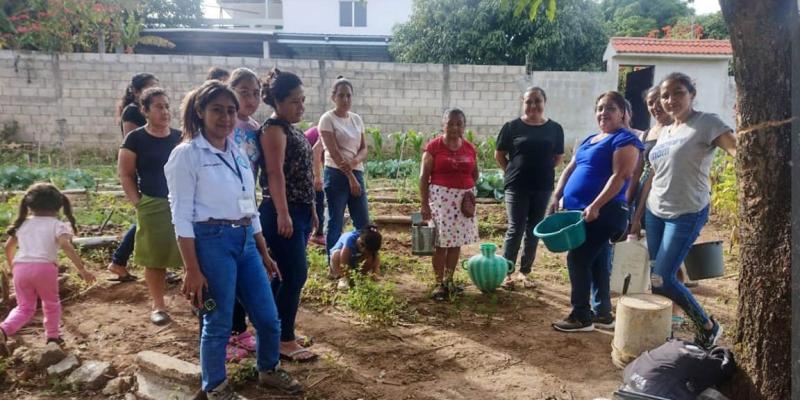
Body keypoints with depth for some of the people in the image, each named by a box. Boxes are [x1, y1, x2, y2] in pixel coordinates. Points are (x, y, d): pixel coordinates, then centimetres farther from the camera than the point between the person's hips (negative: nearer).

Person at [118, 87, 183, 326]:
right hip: (153, 207, -2)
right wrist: (137, 201, -6)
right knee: (155, 258, 6)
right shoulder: (136, 138, -2)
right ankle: (158, 306, 19)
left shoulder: (180, 137, 7)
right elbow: (125, 174, 0)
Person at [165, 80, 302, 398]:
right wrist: (192, 270, -14)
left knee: (269, 318, 11)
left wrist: (264, 253, 17)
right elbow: (182, 216, -10)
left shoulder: (238, 154, 12)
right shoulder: (186, 154, -7)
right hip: (212, 241, -6)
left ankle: (268, 370, 37)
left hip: (245, 241, 7)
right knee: (219, 323, 6)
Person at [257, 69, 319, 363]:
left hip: (299, 211, 9)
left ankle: (279, 331, 26)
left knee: (287, 274, 15)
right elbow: (275, 173, -22)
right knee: (295, 275, -6)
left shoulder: (292, 129, 17)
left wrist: (310, 210, 22)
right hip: (283, 213, -9)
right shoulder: (274, 128, -11)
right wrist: (282, 214, -30)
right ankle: (284, 341, 5)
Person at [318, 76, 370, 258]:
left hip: (357, 173, 6)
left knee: (363, 222, 9)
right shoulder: (327, 119, -7)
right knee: (335, 222, 1)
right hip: (336, 175, -6)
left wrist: (354, 162, -15)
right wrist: (350, 177, -15)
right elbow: (334, 152, -13)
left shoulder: (356, 119, 11)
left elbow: (364, 149, 7)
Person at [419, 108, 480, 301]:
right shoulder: (433, 146, -7)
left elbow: (475, 174, 17)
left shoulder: (470, 148, 7)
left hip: (464, 198, 5)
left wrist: (469, 190, -2)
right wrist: (423, 203, -11)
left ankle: (449, 280, 23)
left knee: (456, 241, 10)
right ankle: (439, 283, 9)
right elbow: (424, 176, -7)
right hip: (441, 197, -5)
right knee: (441, 242, -2)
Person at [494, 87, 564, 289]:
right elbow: (499, 155, 3)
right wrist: (513, 172, 1)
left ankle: (525, 272, 20)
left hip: (543, 187, 3)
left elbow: (559, 156, 11)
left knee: (533, 231, 9)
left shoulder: (554, 128, 3)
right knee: (515, 229, -2)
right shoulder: (512, 126, -3)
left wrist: (542, 170, 5)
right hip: (517, 187, -2)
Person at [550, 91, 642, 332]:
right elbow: (570, 169, 20)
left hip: (603, 212, -9)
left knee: (578, 260, -8)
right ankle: (603, 314, 22)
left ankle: (581, 316, 3)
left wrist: (595, 206, -26)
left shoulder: (625, 139, -7)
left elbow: (620, 176, -19)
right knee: (597, 263, 13)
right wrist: (557, 196, 6)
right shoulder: (589, 140, 20)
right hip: (578, 210, 9)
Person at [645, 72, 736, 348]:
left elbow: (739, 150, -25)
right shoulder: (664, 132, 12)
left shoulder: (706, 123, -9)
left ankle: (708, 328, 13)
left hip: (686, 214, -7)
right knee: (656, 278, 8)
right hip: (654, 212, 7)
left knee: (662, 280, -8)